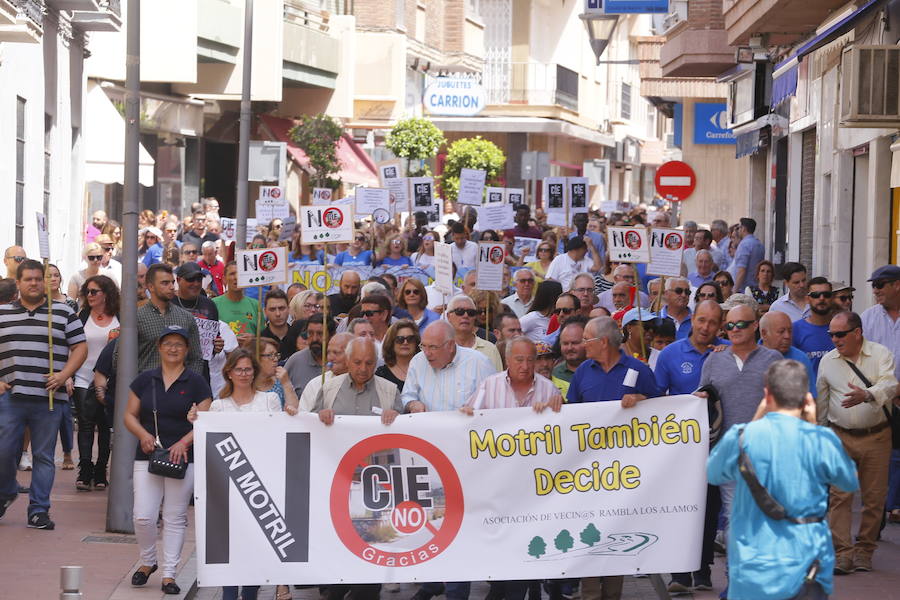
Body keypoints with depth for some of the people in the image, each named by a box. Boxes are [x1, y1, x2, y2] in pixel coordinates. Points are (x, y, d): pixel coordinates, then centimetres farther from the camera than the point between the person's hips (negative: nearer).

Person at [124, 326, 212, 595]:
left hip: (183, 459, -1)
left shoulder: (196, 383, 2)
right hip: (147, 457, 1)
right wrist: (143, 434, -10)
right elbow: (129, 415, 10)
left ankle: (169, 574, 9)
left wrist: (184, 442, -17)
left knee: (175, 518, 2)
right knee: (143, 516, -6)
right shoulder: (145, 380, 9)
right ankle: (147, 562, 19)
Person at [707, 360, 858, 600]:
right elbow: (849, 484, 13)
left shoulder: (741, 437, -8)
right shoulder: (821, 440, -7)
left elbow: (713, 474, 14)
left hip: (755, 569, 0)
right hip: (808, 561, 0)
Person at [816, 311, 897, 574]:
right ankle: (842, 553, -4)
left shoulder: (881, 354, -5)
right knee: (840, 495, -6)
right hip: (841, 436, 1)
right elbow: (821, 400, 14)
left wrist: (867, 395, -41)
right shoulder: (828, 360, 4)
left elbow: (889, 385, -21)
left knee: (874, 497, 5)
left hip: (876, 436, -1)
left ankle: (864, 551, 17)